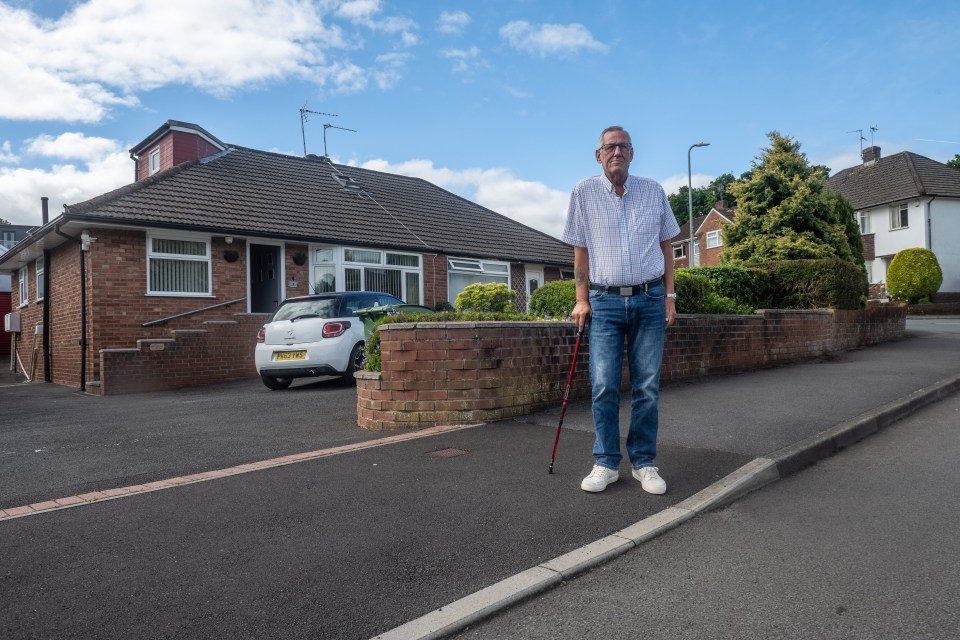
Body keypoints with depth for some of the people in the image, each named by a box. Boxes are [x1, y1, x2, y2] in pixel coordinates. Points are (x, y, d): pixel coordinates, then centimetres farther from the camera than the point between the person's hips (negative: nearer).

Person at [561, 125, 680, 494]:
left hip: (650, 300, 1)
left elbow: (666, 245, 12)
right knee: (604, 386, -4)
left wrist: (669, 295, 5)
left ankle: (644, 463, 15)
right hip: (605, 301, -1)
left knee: (647, 386, 3)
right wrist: (582, 299, -1)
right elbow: (581, 250, 4)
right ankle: (606, 464, 9)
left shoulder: (653, 191, 7)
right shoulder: (584, 193, 3)